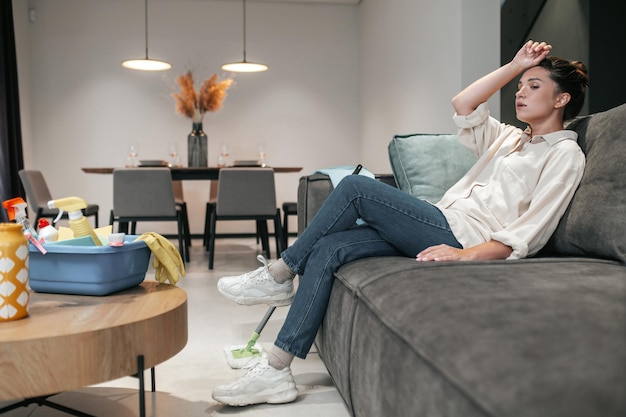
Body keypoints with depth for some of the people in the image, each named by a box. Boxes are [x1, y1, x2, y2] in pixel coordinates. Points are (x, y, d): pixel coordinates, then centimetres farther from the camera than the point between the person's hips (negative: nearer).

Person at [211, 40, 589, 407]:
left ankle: (279, 275, -4)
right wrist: (515, 66, 19)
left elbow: (529, 234, -9)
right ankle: (277, 371, -11)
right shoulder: (510, 138, 27)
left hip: (464, 237, -8)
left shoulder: (565, 154, 2)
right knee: (327, 249, -11)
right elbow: (463, 105, 19)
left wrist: (466, 254, -22)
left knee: (356, 187, -19)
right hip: (442, 230, 8)